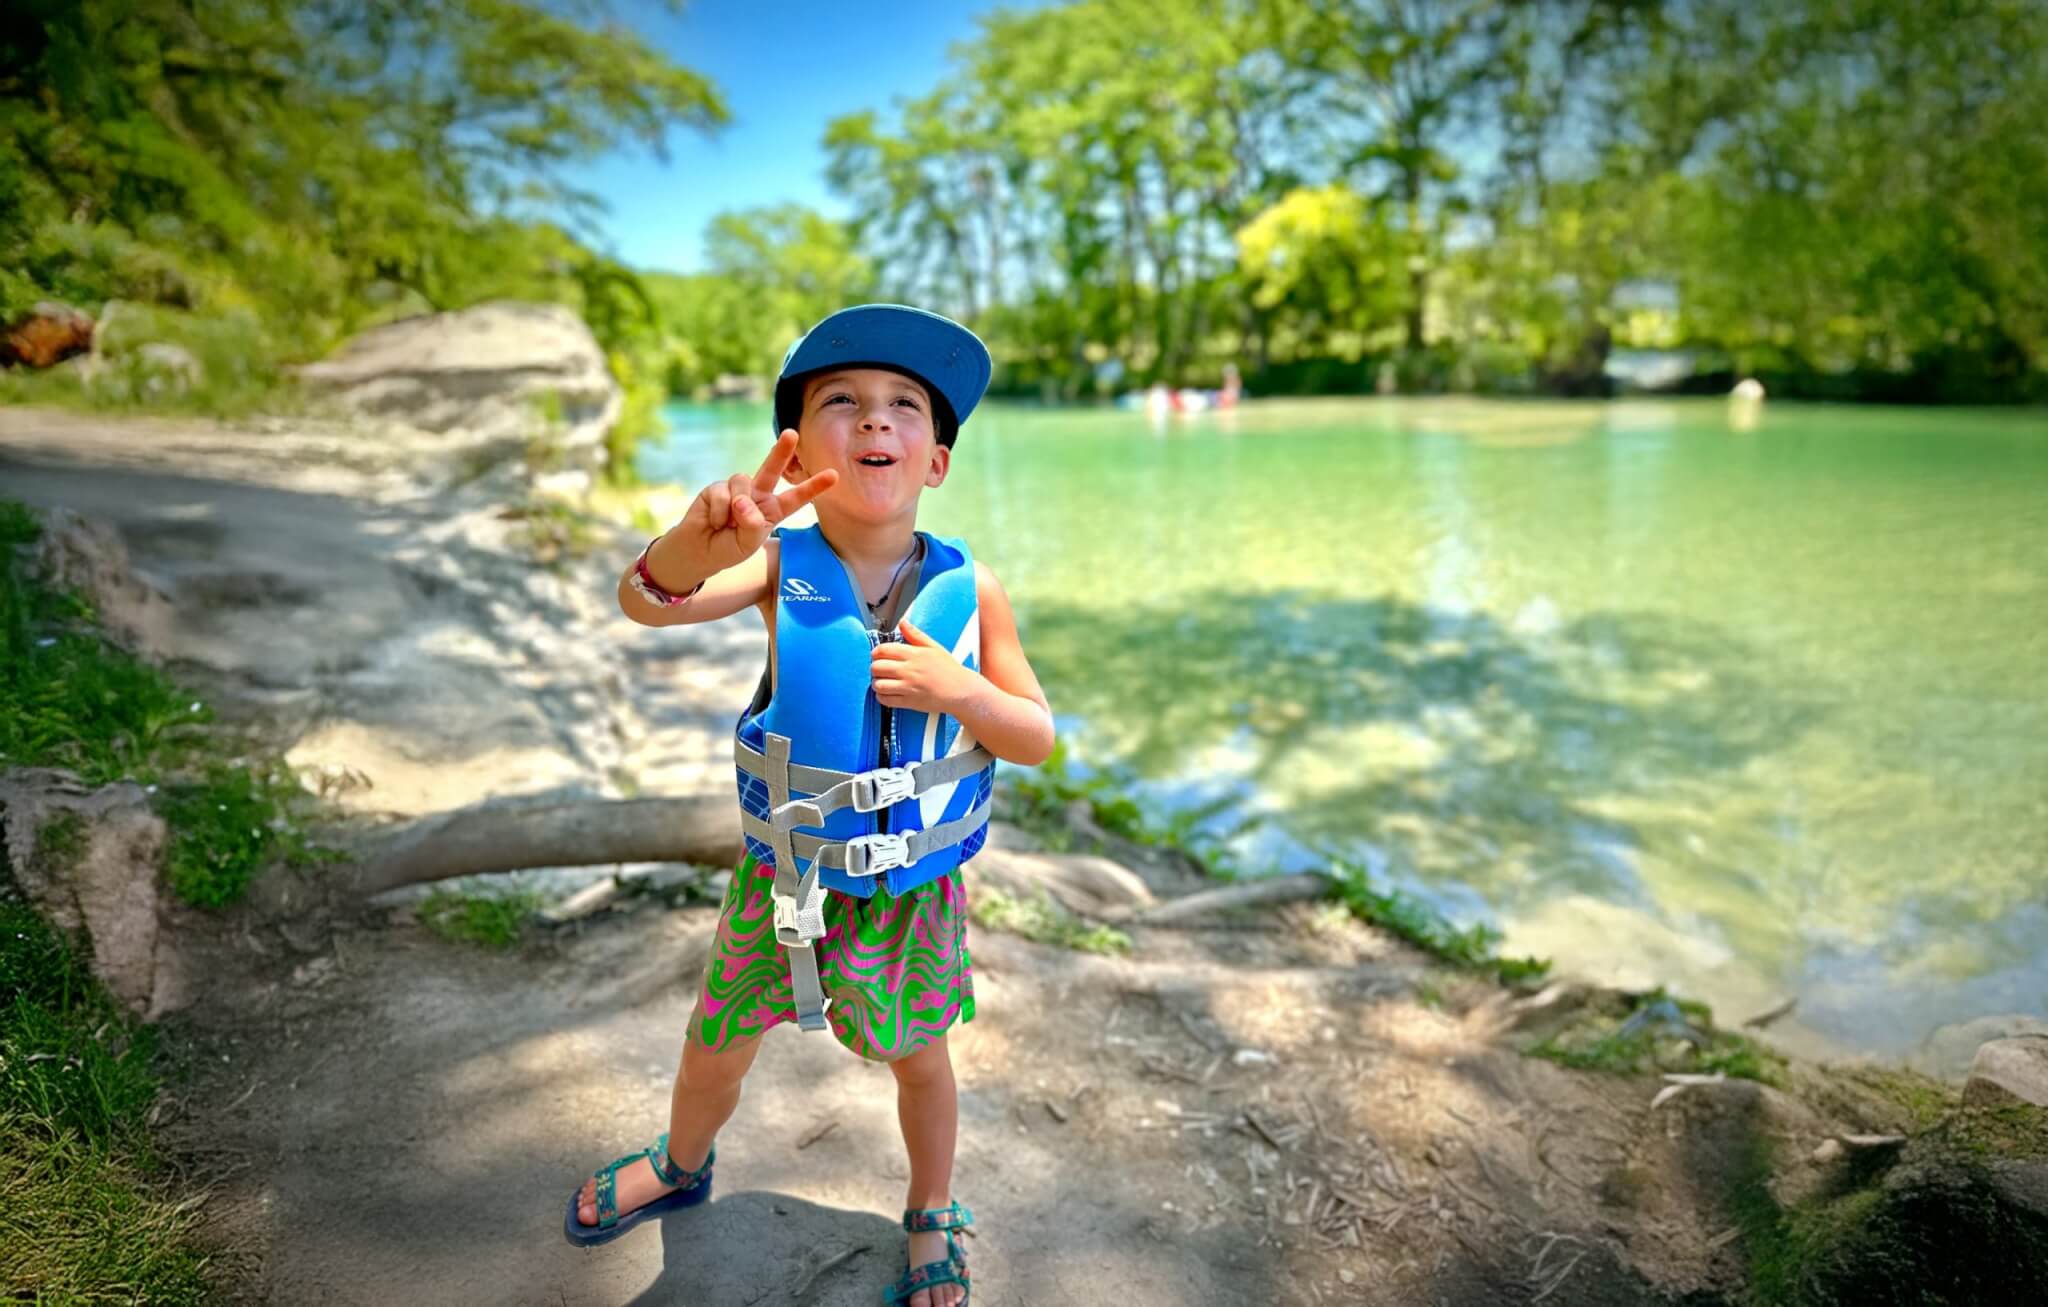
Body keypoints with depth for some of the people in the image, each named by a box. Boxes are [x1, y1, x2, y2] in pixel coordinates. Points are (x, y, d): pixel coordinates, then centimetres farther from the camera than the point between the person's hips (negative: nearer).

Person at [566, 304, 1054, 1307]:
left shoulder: (966, 589, -15)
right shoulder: (779, 564, -17)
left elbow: (1037, 739, -8)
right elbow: (646, 602, -34)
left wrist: (958, 692, -28)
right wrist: (699, 535, -56)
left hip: (913, 891, 0)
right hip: (780, 880, 1)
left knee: (918, 1060, 20)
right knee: (713, 1050, 21)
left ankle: (932, 1217, 49)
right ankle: (681, 1166, 56)